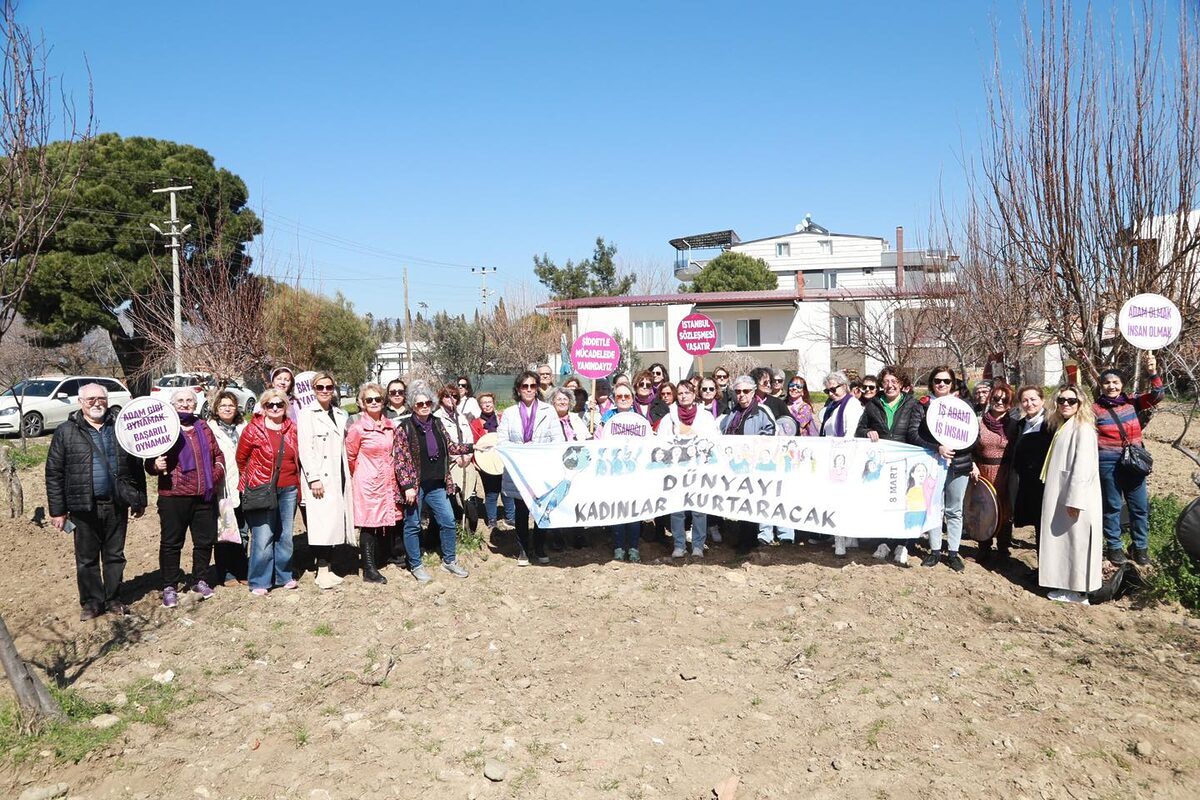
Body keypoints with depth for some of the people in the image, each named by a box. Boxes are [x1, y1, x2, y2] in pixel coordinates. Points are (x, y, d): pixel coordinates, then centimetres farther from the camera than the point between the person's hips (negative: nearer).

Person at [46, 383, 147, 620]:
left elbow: (136, 465, 9)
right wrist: (57, 510, -6)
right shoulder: (66, 432, -1)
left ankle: (113, 600, 24)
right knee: (87, 558, 9)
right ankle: (91, 602, 22)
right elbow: (54, 473, -2)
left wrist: (140, 500, 7)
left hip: (117, 505, 2)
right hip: (84, 507, -2)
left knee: (115, 555, 12)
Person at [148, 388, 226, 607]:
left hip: (205, 496, 4)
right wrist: (156, 466, -22)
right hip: (174, 496, -4)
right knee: (171, 542, 3)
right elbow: (150, 462, -1)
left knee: (205, 540, 11)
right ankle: (169, 587, 13)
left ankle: (200, 580, 26)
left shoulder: (203, 427, 14)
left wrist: (218, 472, 4)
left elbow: (217, 455, 20)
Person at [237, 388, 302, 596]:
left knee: (285, 535, 11)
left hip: (288, 490, 4)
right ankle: (259, 582, 4)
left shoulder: (292, 428, 8)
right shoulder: (253, 428, -4)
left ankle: (284, 575, 25)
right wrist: (251, 480, 12)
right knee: (263, 537, -6)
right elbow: (241, 457, 5)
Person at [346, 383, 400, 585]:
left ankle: (382, 558, 27)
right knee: (368, 523, 0)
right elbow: (350, 457, 0)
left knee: (386, 520, 11)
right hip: (367, 483, -5)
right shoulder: (357, 428, -11)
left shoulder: (390, 425, 5)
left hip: (387, 481, 5)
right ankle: (369, 570, 6)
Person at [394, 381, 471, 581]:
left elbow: (449, 446, 20)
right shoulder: (404, 428, -10)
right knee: (413, 526, 6)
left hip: (437, 485, 5)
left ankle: (449, 560, 26)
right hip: (415, 486, -5)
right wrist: (407, 486, -19)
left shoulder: (437, 424, 7)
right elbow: (399, 459, -13)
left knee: (448, 521, 9)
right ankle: (416, 565, 21)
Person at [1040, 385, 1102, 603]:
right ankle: (1065, 584, 22)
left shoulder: (1083, 428, -12)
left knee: (1075, 541, -1)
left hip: (1076, 498, -9)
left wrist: (1075, 500, -23)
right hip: (1059, 498, 9)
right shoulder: (1061, 426, 15)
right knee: (1062, 540, 13)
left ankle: (1077, 591, 8)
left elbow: (1083, 466, -19)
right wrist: (1064, 499, 18)